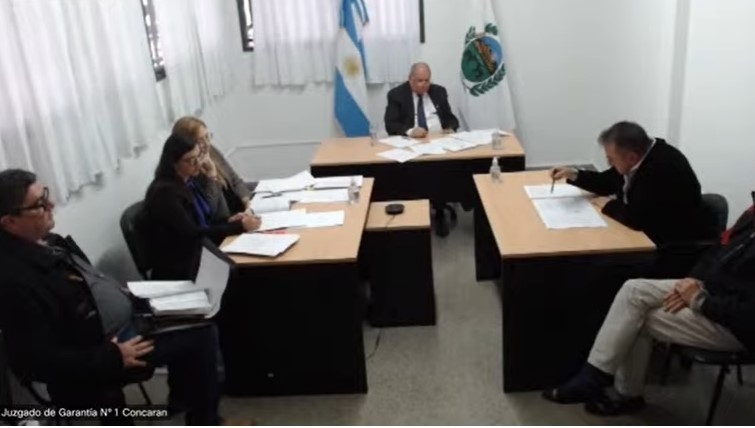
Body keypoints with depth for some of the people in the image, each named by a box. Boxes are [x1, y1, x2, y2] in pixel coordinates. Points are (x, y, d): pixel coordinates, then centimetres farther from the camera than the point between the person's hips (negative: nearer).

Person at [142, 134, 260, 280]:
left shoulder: (188, 181, 7)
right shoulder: (165, 192, -19)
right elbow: (192, 233, -22)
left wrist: (229, 220, -5)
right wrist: (239, 226, -22)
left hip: (199, 253, 8)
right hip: (179, 270, -8)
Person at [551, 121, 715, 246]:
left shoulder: (662, 168, -31)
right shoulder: (640, 154, -4)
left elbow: (636, 219, -32)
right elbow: (606, 183, 12)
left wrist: (609, 206, -13)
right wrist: (574, 174, -1)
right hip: (654, 234, 8)